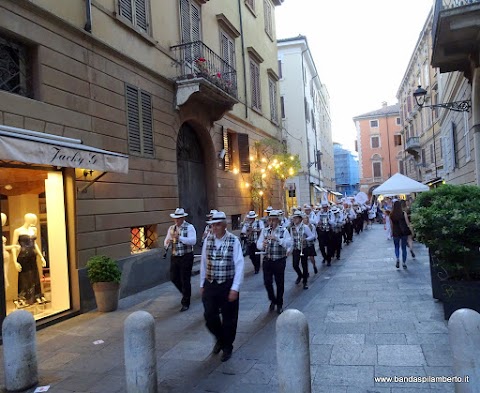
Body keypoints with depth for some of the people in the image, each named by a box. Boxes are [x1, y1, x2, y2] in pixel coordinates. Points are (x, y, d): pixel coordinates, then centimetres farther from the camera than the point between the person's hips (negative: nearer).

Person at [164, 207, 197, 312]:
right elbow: (166, 243, 10)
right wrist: (167, 242, -14)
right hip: (174, 257, 6)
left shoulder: (189, 227, -9)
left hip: (186, 257, -6)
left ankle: (185, 303, 16)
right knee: (174, 278, 11)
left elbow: (193, 241, -23)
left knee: (185, 280, 0)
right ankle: (185, 293, 39)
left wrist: (179, 238, -32)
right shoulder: (171, 228, 9)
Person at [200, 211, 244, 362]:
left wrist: (235, 288, -15)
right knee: (209, 316, 1)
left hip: (228, 285, -3)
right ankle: (220, 338, 32)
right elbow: (203, 263, 8)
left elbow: (239, 265, -12)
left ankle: (227, 347, 32)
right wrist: (202, 285, 10)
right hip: (210, 284, 3)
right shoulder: (208, 240, 1)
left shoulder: (234, 241, -11)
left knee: (229, 318, 9)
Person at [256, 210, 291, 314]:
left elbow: (289, 244, -18)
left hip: (279, 261, -2)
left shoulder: (283, 231, -5)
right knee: (267, 282, 2)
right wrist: (263, 245, -26)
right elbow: (258, 244, -2)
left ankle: (279, 304, 26)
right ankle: (273, 300, 29)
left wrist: (277, 239, -31)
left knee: (280, 283, 7)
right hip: (267, 260, 2)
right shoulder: (265, 230, 4)